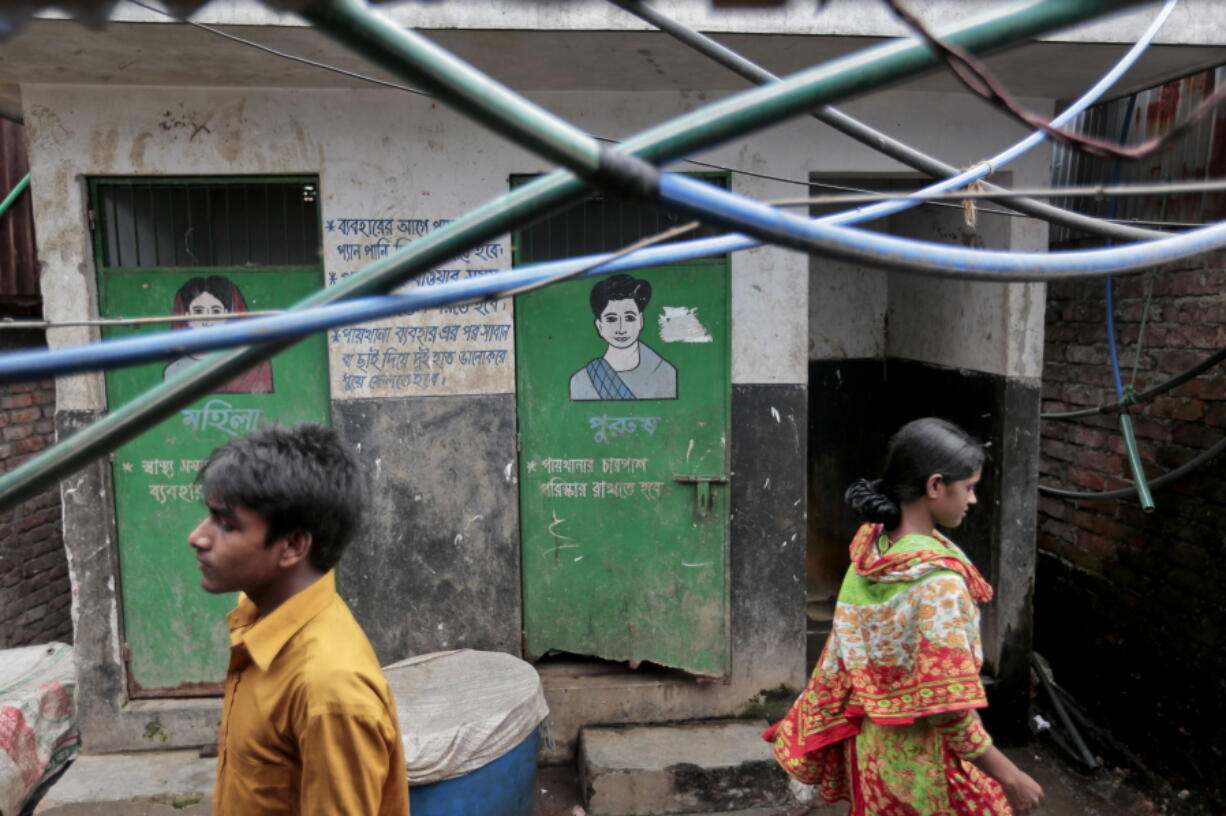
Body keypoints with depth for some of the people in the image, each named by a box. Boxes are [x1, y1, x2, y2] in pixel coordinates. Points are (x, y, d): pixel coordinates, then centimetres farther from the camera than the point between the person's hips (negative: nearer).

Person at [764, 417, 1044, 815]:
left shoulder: (870, 546, -5)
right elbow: (948, 709, -25)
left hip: (870, 742, 7)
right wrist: (1010, 777, -14)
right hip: (921, 757, -7)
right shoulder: (938, 581, -28)